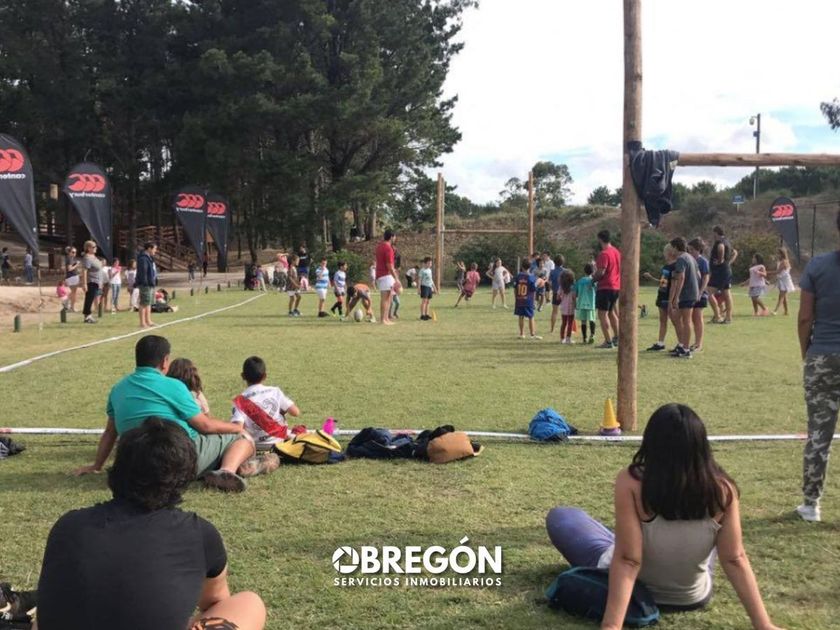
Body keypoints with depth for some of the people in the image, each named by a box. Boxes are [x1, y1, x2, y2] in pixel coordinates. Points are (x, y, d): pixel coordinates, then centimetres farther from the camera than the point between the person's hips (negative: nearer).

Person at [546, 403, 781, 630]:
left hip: (632, 593, -3)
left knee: (560, 517, 19)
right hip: (694, 598, 3)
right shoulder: (722, 490, -21)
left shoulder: (631, 483, -30)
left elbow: (627, 561, -32)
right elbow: (735, 560, -19)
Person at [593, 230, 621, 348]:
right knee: (611, 312, 20)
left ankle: (608, 342, -6)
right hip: (616, 286, 9)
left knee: (602, 314, -4)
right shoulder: (617, 252, 12)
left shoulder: (603, 254, -16)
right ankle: (616, 338, 24)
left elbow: (601, 272, -22)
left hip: (605, 287, -9)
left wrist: (593, 277, -3)